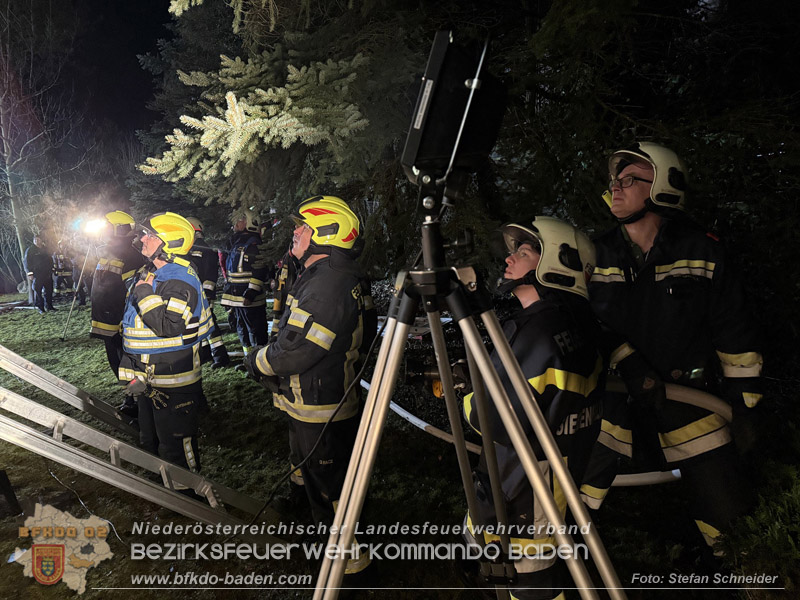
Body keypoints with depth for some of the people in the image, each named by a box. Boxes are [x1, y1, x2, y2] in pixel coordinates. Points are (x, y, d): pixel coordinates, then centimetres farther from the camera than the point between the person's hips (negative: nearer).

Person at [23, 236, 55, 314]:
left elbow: (50, 260, 24)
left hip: (47, 274, 5)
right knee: (38, 291, -6)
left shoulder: (45, 250, 17)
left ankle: (49, 306, 16)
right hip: (37, 274, -5)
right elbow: (27, 262, -3)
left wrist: (50, 271, 14)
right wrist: (30, 273, -12)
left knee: (48, 290, 7)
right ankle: (40, 308, -3)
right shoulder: (30, 250, 1)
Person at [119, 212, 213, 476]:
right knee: (151, 442, 24)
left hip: (173, 381, -10)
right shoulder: (150, 274, 12)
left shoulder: (180, 281, -20)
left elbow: (168, 327, -31)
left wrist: (144, 294, -22)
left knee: (176, 446, 1)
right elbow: (135, 325, 21)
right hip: (148, 379, 11)